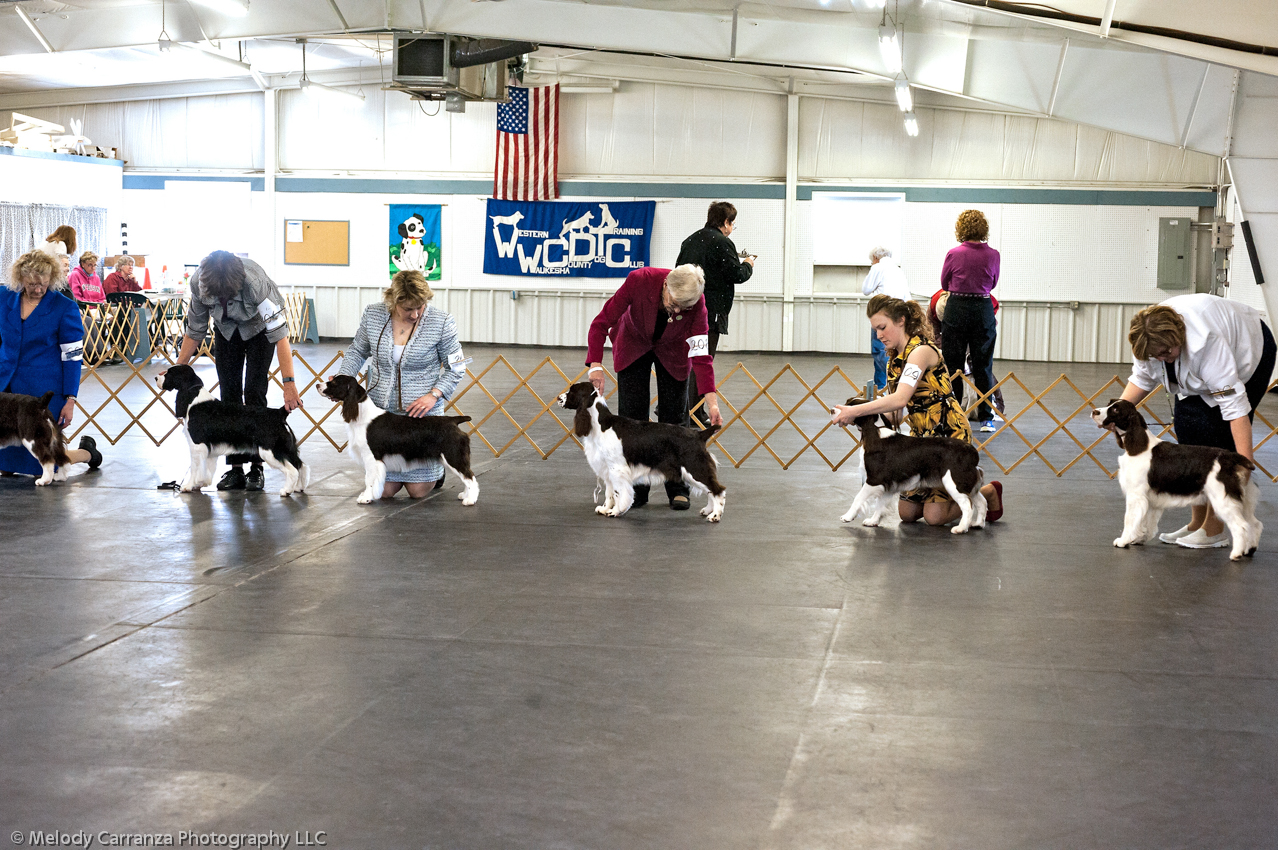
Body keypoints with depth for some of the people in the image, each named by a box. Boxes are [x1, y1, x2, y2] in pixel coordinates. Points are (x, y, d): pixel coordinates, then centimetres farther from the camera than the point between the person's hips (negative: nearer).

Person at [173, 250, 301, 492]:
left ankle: (256, 467, -5)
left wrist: (289, 383, -42)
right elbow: (195, 331, -10)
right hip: (226, 329, 4)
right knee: (229, 393, -2)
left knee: (254, 392, -12)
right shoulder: (199, 281, -27)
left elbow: (280, 334, -39)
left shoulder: (255, 282, -40)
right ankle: (235, 469, 1)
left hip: (258, 327, -4)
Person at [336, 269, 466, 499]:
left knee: (418, 491, -1)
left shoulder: (441, 322, -11)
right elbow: (357, 351, 13)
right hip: (381, 411, 2)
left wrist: (434, 395, -15)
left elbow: (455, 366, -2)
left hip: (421, 411, -2)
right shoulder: (372, 315, -4)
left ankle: (437, 467, 33)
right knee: (384, 490, 2)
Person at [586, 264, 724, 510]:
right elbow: (601, 323, -30)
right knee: (632, 416, -1)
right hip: (633, 345, 0)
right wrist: (595, 365, -39)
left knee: (674, 416, -1)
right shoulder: (640, 281, -36)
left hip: (672, 351, 0)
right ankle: (636, 490, 4)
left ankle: (678, 489, 6)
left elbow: (700, 355, -33)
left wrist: (712, 401, -41)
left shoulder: (696, 305, -33)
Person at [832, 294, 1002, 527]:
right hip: (922, 435, 9)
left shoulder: (922, 351, -19)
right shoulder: (896, 359, 10)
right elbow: (896, 408, 7)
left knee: (934, 515, -11)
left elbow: (899, 400, -32)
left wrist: (855, 411, -33)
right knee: (907, 512, 6)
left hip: (949, 433, -9)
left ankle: (989, 492, 13)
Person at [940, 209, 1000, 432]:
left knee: (952, 365, 7)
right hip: (983, 309, 1)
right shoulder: (992, 255, -3)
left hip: (956, 309, -1)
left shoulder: (954, 254, -7)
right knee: (983, 366, 7)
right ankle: (986, 418, 7)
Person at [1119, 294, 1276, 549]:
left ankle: (1214, 528, -12)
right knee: (1186, 424, -4)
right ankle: (1197, 522, 4)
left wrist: (1245, 459, -44)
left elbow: (1233, 399, -41)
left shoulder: (1204, 340, -42)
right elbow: (1142, 378, -4)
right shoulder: (1150, 338, -21)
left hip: (1249, 352, -7)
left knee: (1215, 430, -17)